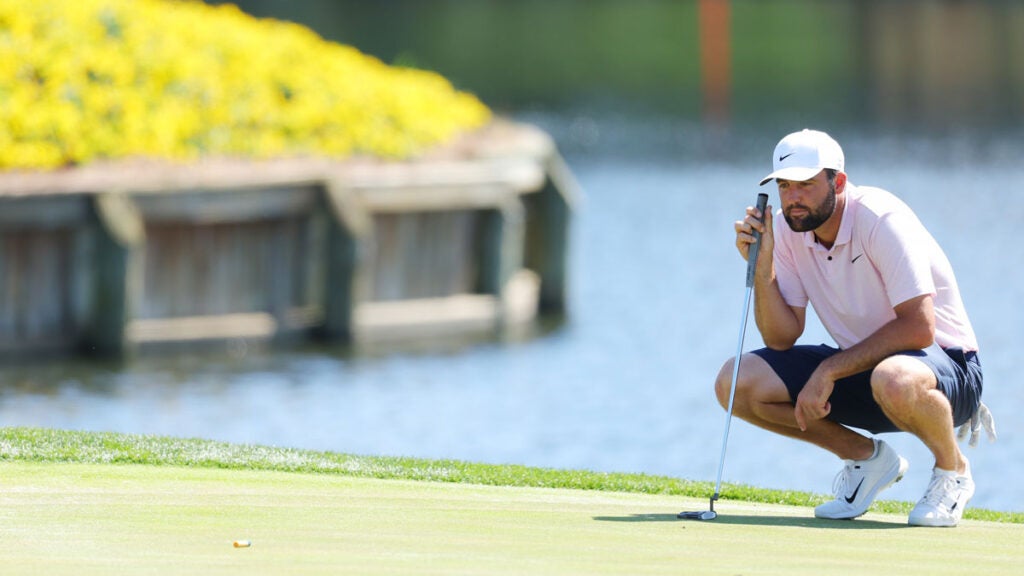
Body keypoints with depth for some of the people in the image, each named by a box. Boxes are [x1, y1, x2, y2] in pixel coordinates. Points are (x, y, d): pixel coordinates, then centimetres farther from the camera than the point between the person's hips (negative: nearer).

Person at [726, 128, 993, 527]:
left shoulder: (881, 220, -22)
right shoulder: (786, 229, -3)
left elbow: (918, 328, -28)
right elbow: (782, 339, -5)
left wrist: (829, 371, -26)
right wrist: (762, 265, -19)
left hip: (944, 363, -7)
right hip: (860, 365, 7)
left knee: (893, 380, -43)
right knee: (736, 383, -11)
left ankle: (952, 469, -9)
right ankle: (866, 457, 7)